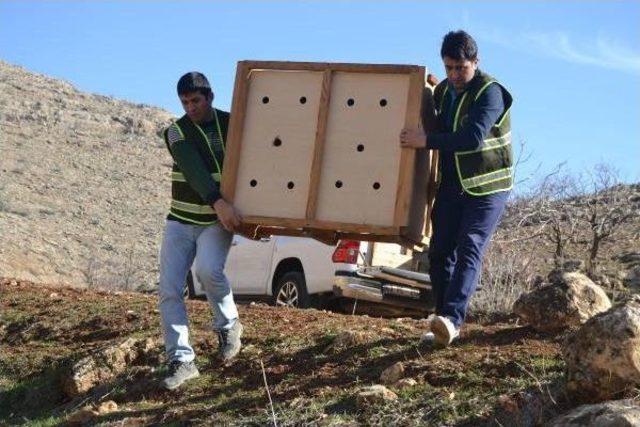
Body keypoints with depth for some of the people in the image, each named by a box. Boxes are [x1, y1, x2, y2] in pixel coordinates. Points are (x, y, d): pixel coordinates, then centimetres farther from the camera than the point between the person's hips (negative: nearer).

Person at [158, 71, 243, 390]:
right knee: (169, 290, -9)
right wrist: (218, 202, -37)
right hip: (181, 221, 2)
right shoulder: (176, 131, -4)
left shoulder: (233, 125, 1)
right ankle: (181, 360, 0)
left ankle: (228, 325, -3)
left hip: (219, 221, -1)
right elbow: (193, 169, -21)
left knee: (207, 269, -29)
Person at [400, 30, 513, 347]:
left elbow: (473, 138, -29)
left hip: (487, 187, -7)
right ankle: (443, 325, 8)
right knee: (440, 252, 2)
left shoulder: (490, 92, -15)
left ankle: (452, 318, -32)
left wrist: (426, 141, -28)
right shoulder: (443, 91, 9)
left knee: (469, 249, -19)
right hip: (451, 185, 7)